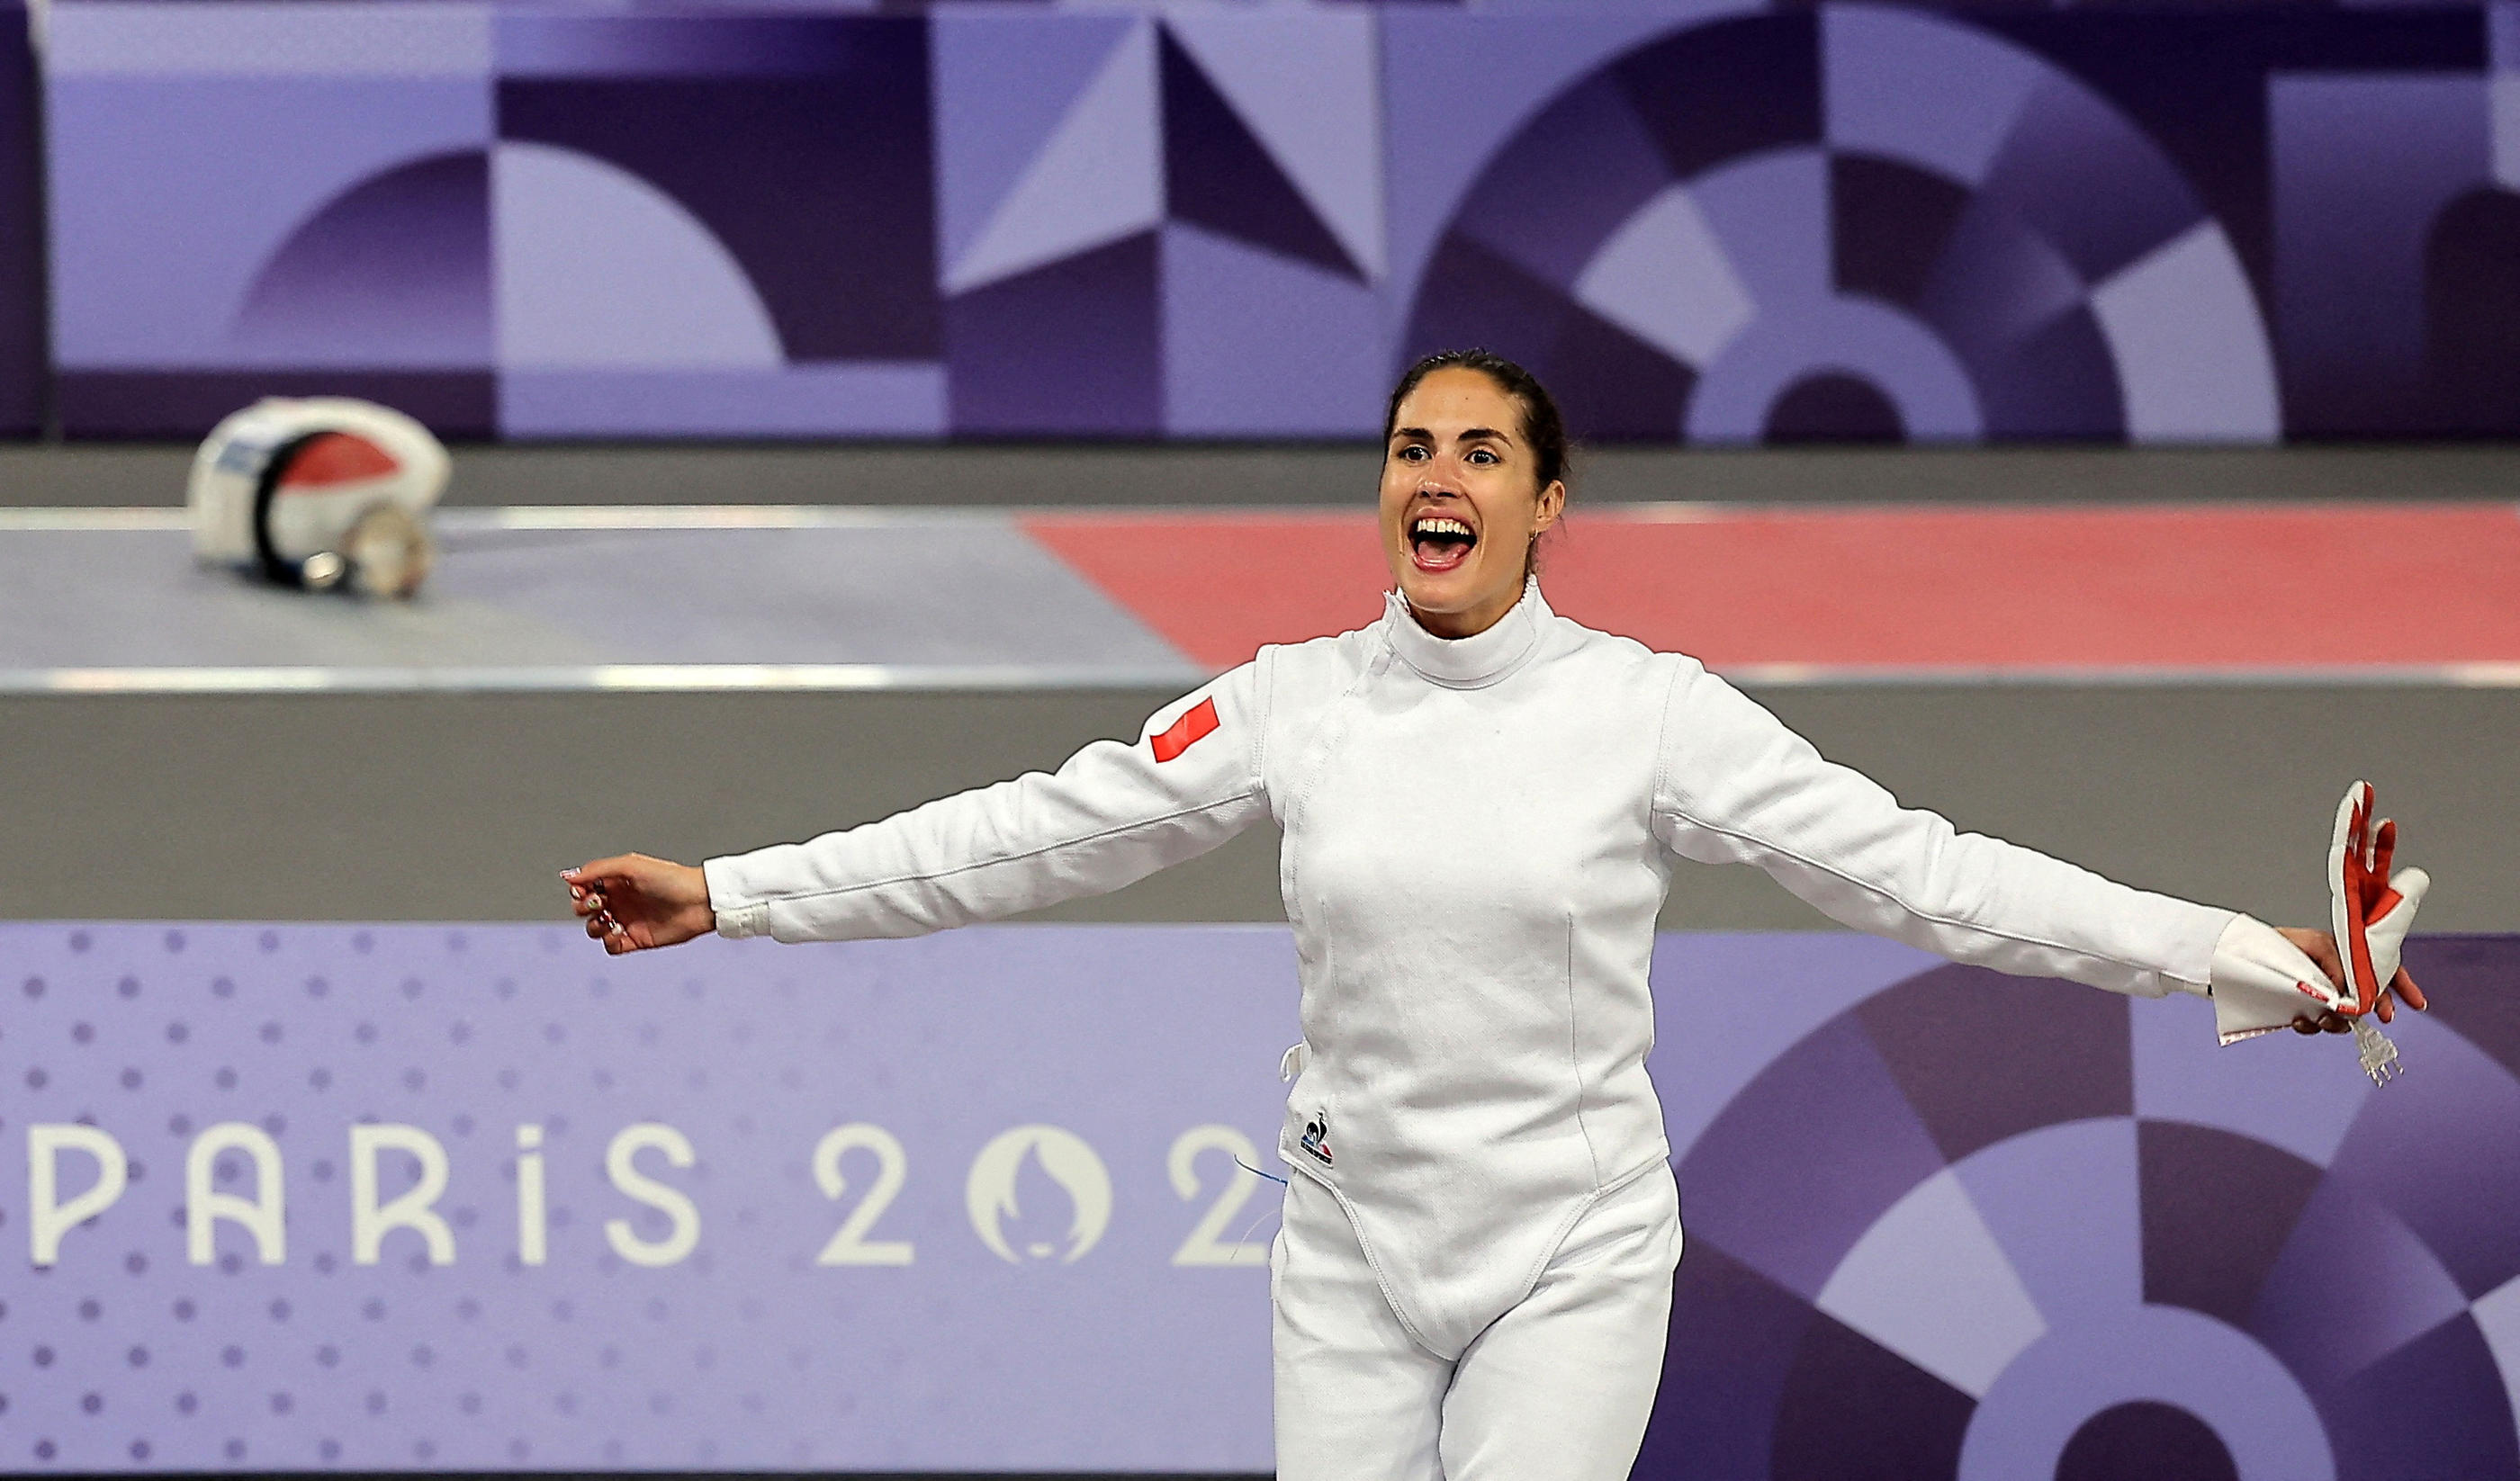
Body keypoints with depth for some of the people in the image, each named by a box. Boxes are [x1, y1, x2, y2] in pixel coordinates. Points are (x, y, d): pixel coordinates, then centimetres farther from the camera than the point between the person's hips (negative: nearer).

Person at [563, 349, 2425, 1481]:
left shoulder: (1647, 712, -8)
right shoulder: (1294, 702, -1)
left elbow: (1912, 868, -10)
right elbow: (1029, 836, 2)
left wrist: (2230, 950, -17)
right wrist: (728, 896, -2)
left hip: (1570, 1257, -3)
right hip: (1355, 1254, 3)